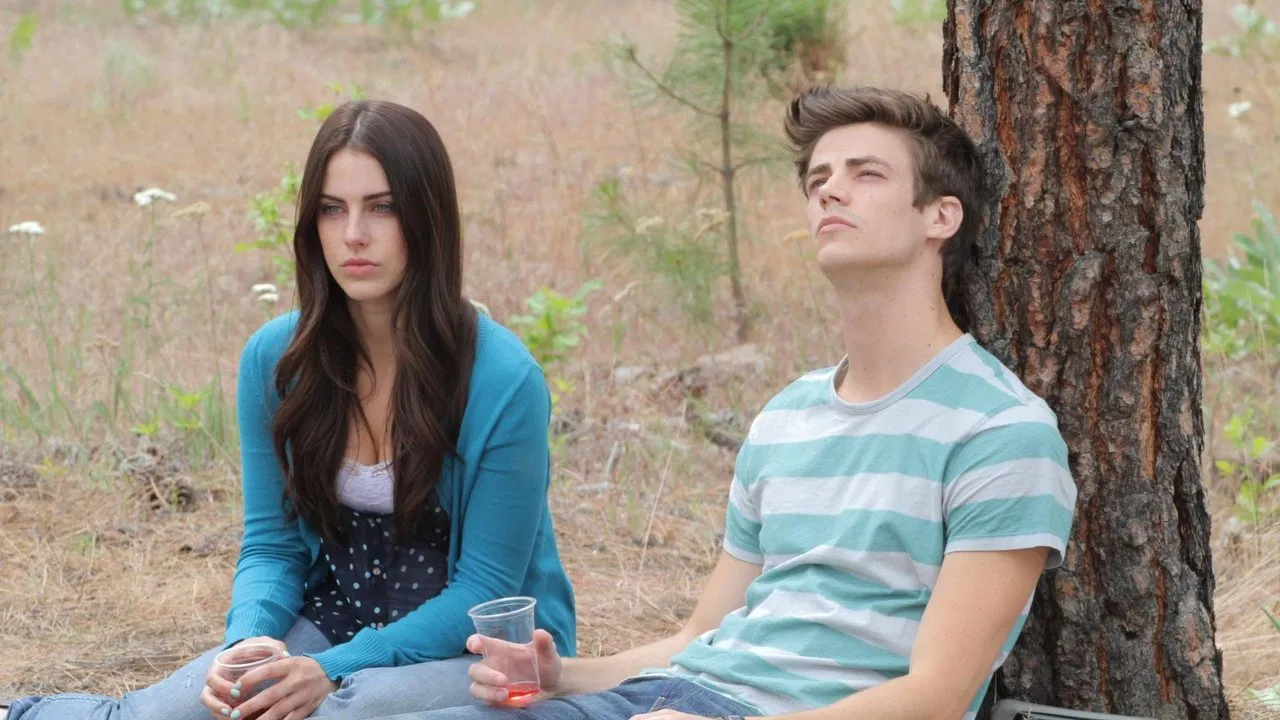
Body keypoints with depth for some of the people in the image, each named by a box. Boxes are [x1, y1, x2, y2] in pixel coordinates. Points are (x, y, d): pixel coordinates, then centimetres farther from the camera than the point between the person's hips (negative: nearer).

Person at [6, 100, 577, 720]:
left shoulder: (503, 379, -18)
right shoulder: (276, 358, -3)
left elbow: (485, 588, -14)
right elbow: (271, 542, 4)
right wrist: (251, 639, -20)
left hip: (477, 648, -3)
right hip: (331, 620, 3)